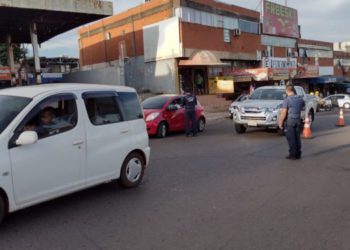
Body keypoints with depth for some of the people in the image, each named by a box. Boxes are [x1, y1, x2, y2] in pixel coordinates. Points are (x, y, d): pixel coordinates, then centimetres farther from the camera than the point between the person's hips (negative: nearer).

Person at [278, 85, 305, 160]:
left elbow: (284, 112, -16)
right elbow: (303, 105, 26)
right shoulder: (300, 99, 6)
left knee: (291, 138, 0)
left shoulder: (287, 100, -14)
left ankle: (293, 154, 1)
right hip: (298, 120, 6)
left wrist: (280, 122, -10)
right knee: (297, 137, 12)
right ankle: (298, 154, 17)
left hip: (290, 120, -6)